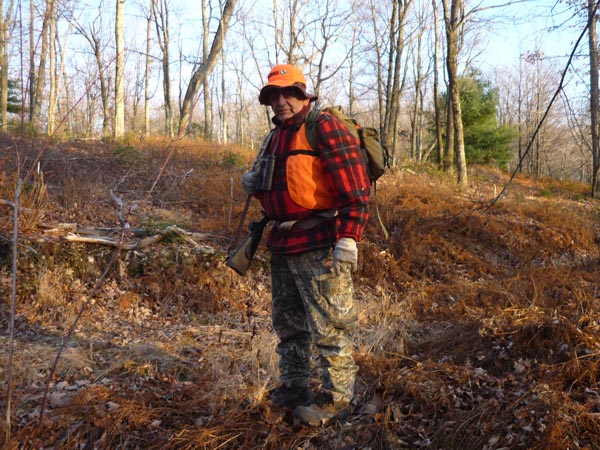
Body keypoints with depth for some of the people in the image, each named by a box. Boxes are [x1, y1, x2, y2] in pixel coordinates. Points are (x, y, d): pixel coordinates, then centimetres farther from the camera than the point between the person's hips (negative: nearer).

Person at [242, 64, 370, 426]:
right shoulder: (278, 135, 18)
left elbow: (355, 189, -17)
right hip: (283, 246, 10)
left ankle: (337, 398, 10)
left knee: (328, 325, -2)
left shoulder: (325, 128, -9)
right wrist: (256, 184, 8)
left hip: (319, 246, -9)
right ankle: (293, 387, 33)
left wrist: (348, 239, -24)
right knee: (288, 321, 18)